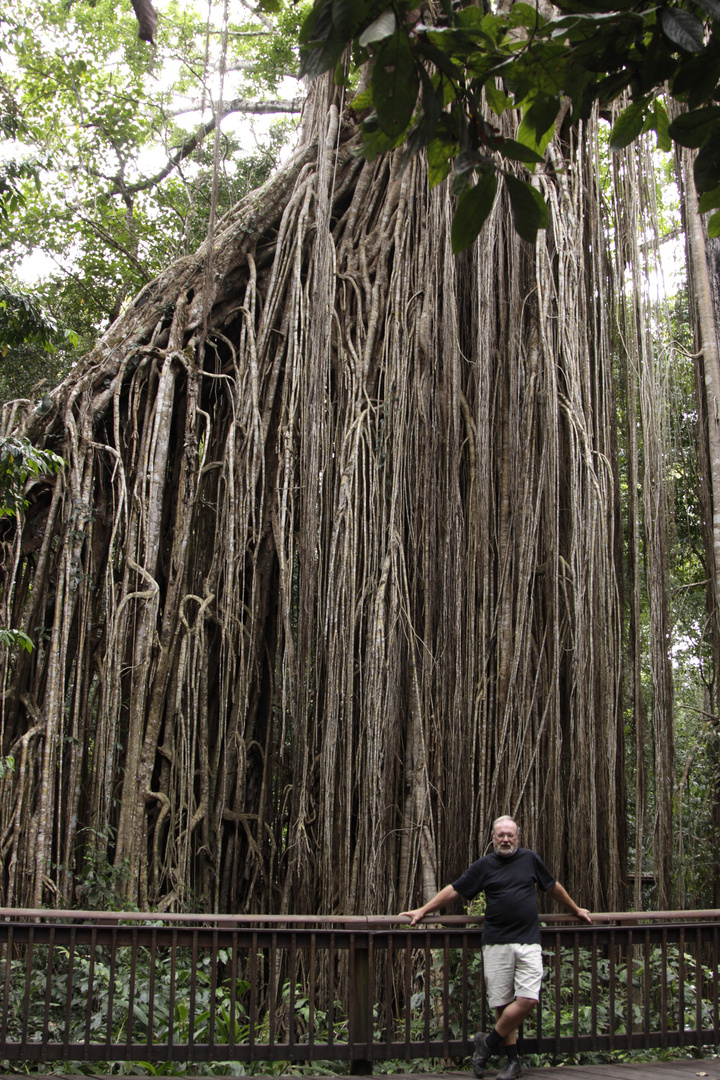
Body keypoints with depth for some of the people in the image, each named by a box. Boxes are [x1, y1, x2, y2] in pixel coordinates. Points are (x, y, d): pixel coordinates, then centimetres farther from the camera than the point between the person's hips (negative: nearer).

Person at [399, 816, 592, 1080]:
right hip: (496, 943, -1)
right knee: (503, 1003, 0)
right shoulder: (484, 865, 6)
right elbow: (454, 890, 9)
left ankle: (488, 1044, 7)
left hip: (529, 942, 1)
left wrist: (576, 910, 34)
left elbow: (554, 887, 24)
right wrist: (423, 911, 8)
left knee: (527, 1000, -10)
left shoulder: (530, 859, 10)